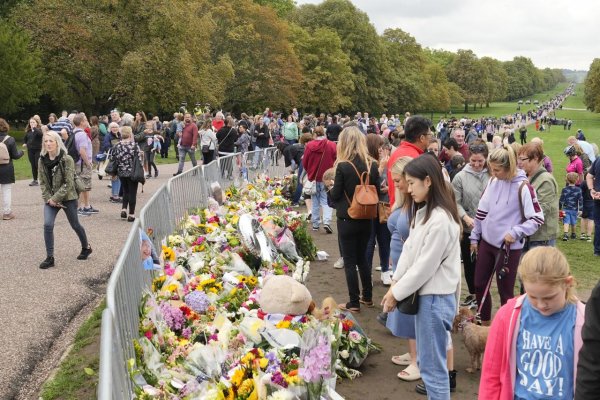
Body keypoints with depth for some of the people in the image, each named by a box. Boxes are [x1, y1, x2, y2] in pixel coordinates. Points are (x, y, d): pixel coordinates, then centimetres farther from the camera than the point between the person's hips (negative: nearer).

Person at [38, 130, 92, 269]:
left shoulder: (67, 159, -15)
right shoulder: (42, 160, 0)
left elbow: (68, 183, -18)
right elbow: (42, 182, 5)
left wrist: (55, 198, -19)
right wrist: (48, 198, -8)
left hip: (68, 198, -4)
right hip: (50, 199, 4)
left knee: (75, 225, 11)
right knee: (48, 225, -10)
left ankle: (86, 247, 36)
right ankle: (50, 258, -2)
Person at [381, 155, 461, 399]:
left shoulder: (441, 220, -22)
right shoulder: (423, 211, 9)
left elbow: (425, 266, -19)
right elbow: (409, 249, 9)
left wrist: (397, 294, -10)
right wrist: (394, 284, 1)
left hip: (435, 297, -9)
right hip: (425, 293, 9)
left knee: (432, 366, 1)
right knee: (429, 360, 19)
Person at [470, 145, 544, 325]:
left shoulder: (522, 187, -15)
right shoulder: (492, 182, 2)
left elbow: (537, 219, -13)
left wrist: (515, 232, -21)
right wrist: (474, 237, 11)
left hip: (509, 247, -6)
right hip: (487, 242, 6)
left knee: (505, 291, 6)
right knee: (479, 284, 14)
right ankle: (485, 323, 33)